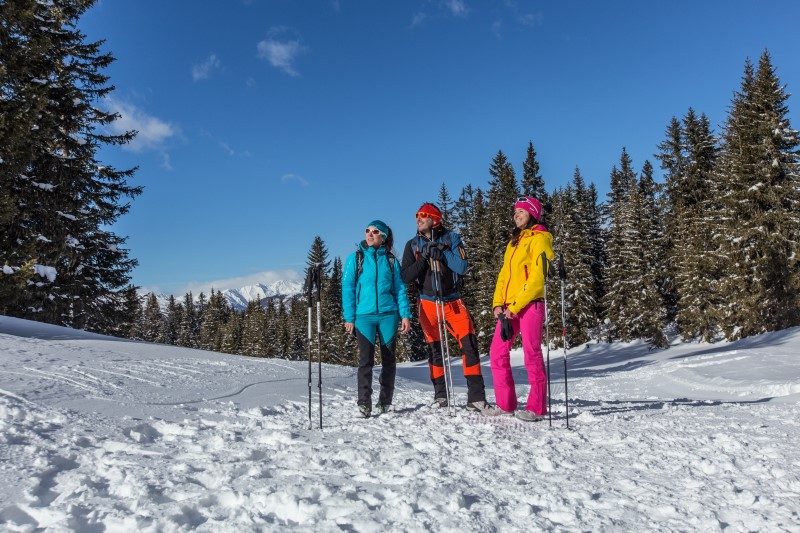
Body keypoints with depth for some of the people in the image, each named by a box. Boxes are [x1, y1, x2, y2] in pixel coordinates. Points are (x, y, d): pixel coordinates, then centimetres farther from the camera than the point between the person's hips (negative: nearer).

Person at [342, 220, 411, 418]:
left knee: (389, 359, 7)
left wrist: (405, 314, -1)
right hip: (364, 316, -1)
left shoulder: (390, 260, 9)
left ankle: (385, 401, 19)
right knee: (366, 359, -6)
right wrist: (349, 317, -3)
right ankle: (364, 404, 1)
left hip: (388, 314, 2)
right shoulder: (355, 258, 6)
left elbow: (400, 288, 9)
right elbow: (347, 288, 4)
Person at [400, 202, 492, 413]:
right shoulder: (413, 245, 6)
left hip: (453, 300, -1)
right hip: (428, 302, 2)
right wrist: (424, 259, -13)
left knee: (469, 344, -10)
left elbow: (461, 266, -8)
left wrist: (441, 252, -16)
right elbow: (406, 277, -2)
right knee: (434, 349, 8)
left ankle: (476, 397, -5)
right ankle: (440, 396, 21)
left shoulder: (451, 238, 2)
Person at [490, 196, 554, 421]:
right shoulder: (514, 241, 22)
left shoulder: (539, 238, -2)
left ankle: (536, 407, 3)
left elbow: (537, 278, -12)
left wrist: (515, 306, -15)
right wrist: (498, 303, 5)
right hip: (508, 307, 8)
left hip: (530, 304, -8)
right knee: (497, 352, 4)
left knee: (531, 354, -5)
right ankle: (505, 404, 12)